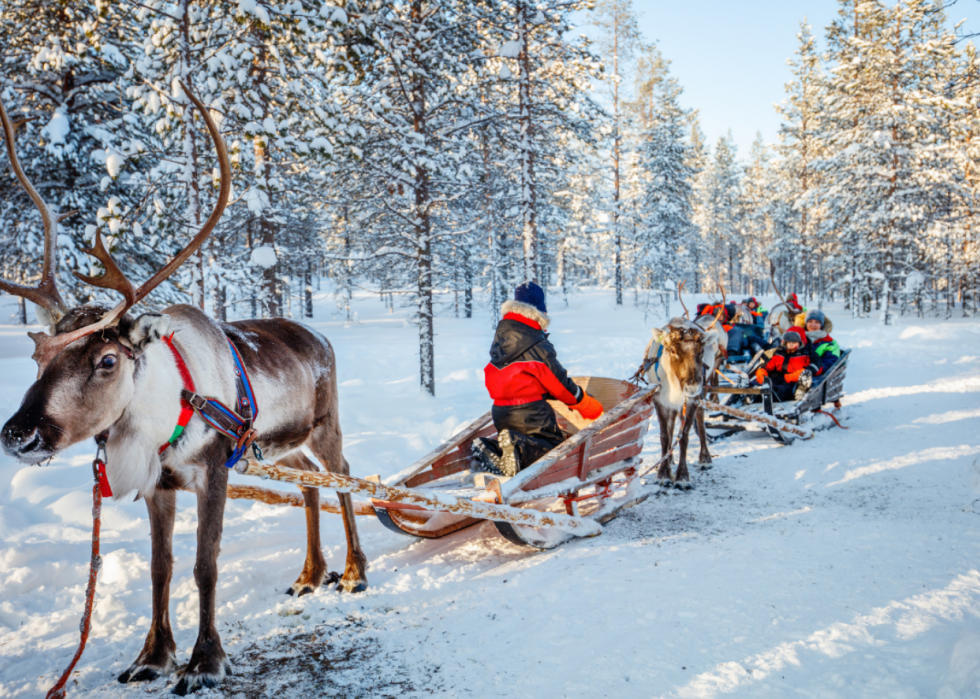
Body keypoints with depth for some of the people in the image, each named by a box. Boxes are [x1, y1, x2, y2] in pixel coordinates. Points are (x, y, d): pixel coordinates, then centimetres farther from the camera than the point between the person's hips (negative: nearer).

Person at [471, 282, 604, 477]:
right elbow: (561, 384, -6)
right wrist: (591, 407, 8)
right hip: (530, 413, -7)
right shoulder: (538, 345, -13)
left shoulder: (500, 335, 8)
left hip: (500, 412, 7)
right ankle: (519, 450, -25)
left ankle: (491, 449, -9)